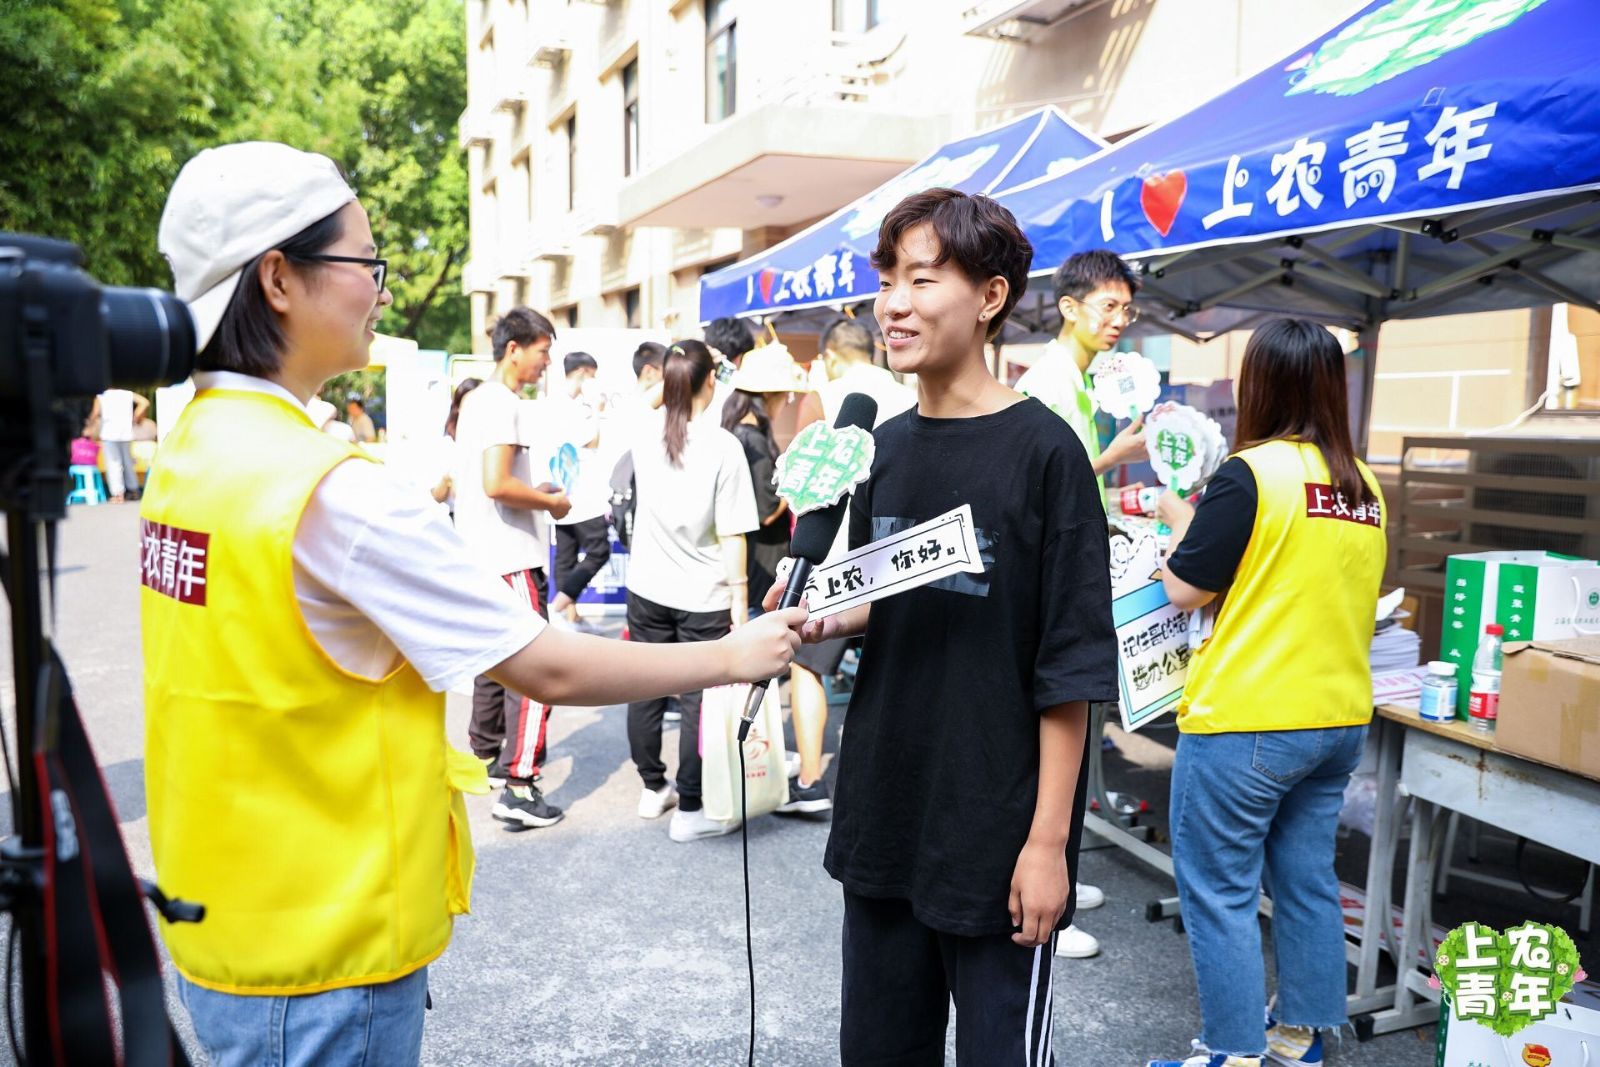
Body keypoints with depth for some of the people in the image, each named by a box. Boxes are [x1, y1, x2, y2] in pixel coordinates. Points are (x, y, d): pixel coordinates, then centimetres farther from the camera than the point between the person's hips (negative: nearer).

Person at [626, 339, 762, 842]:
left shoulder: (646, 433, -2)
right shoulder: (722, 446, -16)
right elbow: (731, 535, -15)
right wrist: (740, 600, -10)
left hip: (647, 588, 5)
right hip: (701, 595, -5)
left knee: (646, 691, 15)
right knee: (699, 702, 4)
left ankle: (652, 788, 30)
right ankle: (690, 810, 10)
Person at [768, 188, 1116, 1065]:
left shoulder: (1042, 451, -13)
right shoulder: (883, 448, 5)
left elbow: (1070, 669, -12)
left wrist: (1048, 838, -14)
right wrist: (822, 621, -5)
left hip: (996, 836, -6)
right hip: (882, 821, 6)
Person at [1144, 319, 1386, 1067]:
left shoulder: (1252, 473, -15)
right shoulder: (1364, 487, 7)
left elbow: (1185, 589, -10)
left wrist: (1180, 522, 7)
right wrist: (1207, 524, 18)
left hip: (1247, 721, -7)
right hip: (1339, 718, 8)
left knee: (1219, 893, 4)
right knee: (1308, 881, 18)